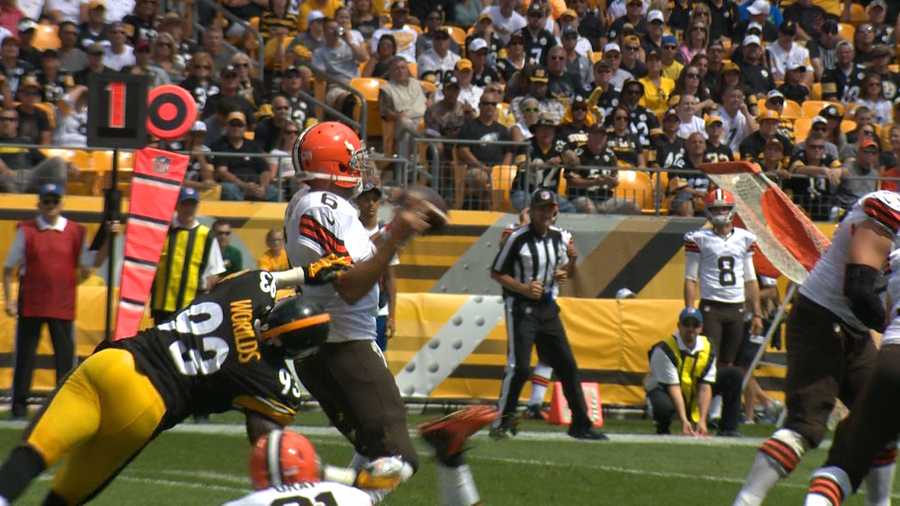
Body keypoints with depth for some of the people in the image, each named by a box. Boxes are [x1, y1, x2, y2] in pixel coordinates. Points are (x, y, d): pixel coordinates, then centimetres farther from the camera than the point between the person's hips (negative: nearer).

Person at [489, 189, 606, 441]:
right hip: (521, 306, -6)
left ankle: (580, 424, 12)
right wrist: (523, 288, -19)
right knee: (519, 367, -13)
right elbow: (496, 273, -6)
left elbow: (567, 274, 19)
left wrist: (572, 261, -4)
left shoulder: (561, 237, 6)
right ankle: (502, 423, -2)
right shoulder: (518, 238, -11)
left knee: (567, 364, 6)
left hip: (548, 307, 6)